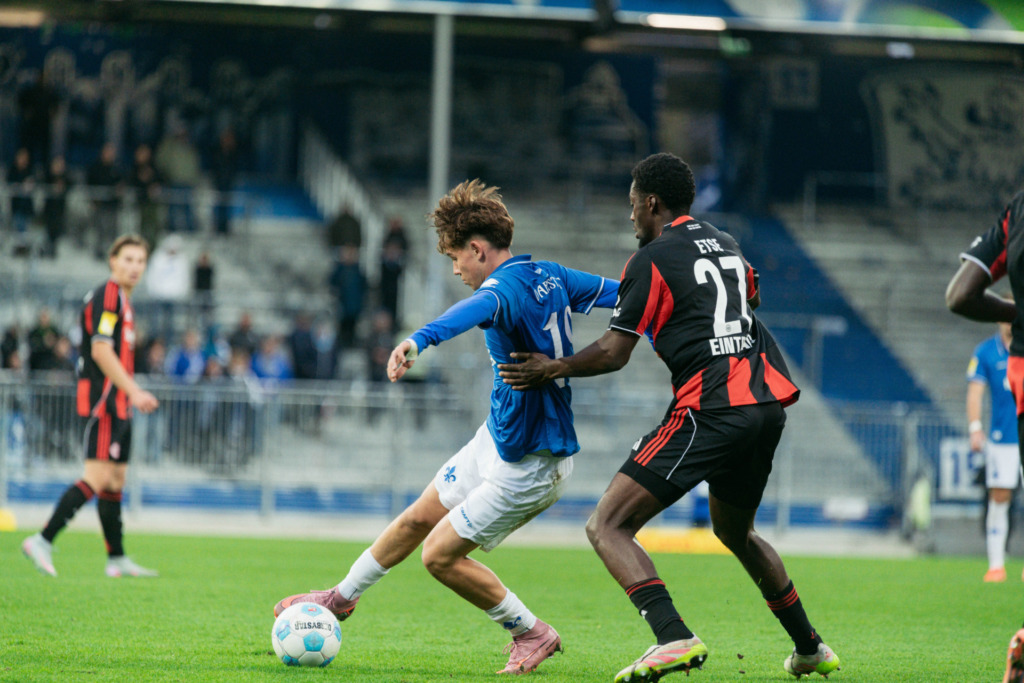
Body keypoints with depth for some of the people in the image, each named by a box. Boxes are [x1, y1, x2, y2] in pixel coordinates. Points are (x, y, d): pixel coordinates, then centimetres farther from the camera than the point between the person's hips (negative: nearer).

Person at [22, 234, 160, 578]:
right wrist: (134, 391, -22)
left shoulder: (121, 299, 20)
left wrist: (133, 395, 23)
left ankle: (117, 559, 14)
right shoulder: (108, 296, -12)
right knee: (98, 477, -16)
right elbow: (101, 351, -20)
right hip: (103, 402, -10)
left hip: (117, 404, 10)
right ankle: (42, 540, -19)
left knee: (115, 480, 11)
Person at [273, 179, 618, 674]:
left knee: (440, 554, -3)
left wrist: (419, 340, -70)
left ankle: (532, 634, 13)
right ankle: (342, 599, 36)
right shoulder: (549, 276, 1)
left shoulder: (506, 287, -27)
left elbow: (474, 310, -50)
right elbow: (616, 293, 11)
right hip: (496, 440, 10)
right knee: (418, 519, 19)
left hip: (528, 464, -10)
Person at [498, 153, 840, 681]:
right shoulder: (725, 244, 19)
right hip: (767, 402, 8)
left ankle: (673, 637, -28)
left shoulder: (651, 260, -2)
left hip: (709, 410, -8)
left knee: (607, 527, -9)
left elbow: (613, 354, -3)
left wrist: (554, 369, 11)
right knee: (735, 532, 31)